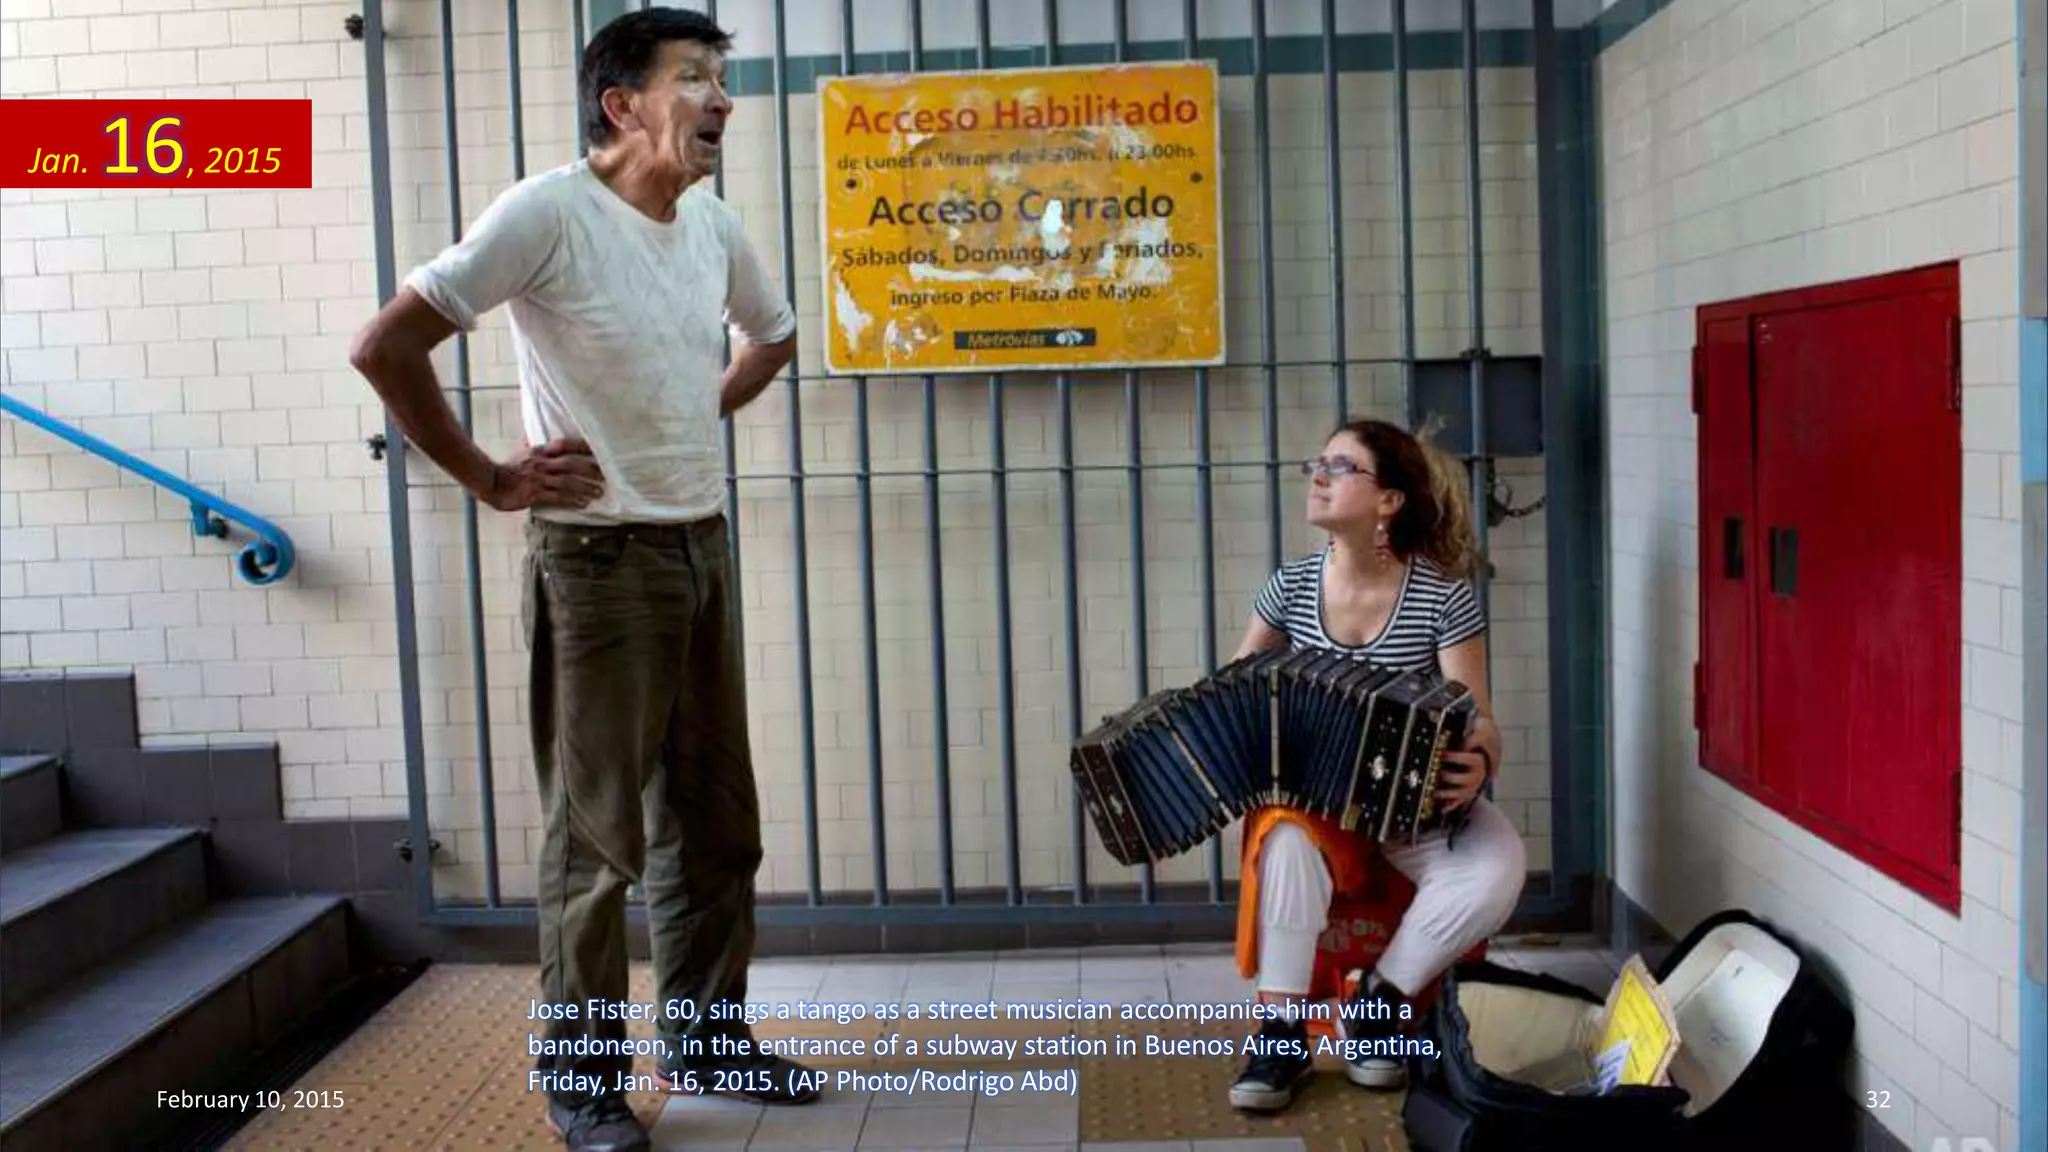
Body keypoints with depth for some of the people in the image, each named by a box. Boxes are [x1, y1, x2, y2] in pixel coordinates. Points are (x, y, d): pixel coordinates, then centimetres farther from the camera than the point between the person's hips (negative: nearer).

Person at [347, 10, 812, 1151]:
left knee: (718, 820, 13)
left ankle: (706, 1035, 29)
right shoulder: (549, 213, -15)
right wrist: (490, 479, -14)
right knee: (599, 832, 1)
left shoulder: (716, 225, 6)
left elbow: (773, 335, 28)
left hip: (704, 550, 7)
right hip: (599, 560, -7)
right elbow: (385, 347, -19)